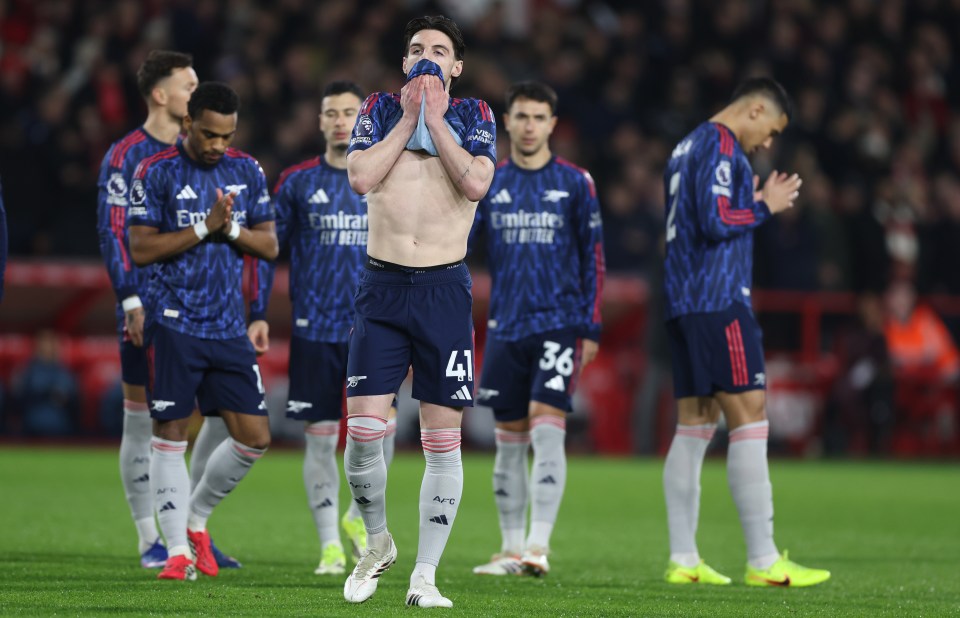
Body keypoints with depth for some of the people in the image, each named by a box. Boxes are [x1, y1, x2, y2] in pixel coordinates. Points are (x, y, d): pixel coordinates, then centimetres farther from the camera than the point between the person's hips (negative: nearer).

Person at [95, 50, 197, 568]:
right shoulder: (126, 156, -4)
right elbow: (112, 233, -8)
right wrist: (132, 301, -16)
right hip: (146, 310, -5)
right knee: (142, 419, 0)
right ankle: (150, 540, 6)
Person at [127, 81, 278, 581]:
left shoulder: (247, 171, 8)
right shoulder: (155, 173, -6)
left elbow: (270, 245, 9)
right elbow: (140, 249, -10)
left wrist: (232, 229, -11)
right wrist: (204, 227, -16)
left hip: (229, 326, 4)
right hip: (175, 325, -4)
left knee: (254, 437, 1)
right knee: (170, 434, -4)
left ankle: (196, 518, 22)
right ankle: (177, 549, 2)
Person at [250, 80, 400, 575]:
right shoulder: (297, 182, 4)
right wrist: (258, 313, 0)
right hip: (313, 330, 0)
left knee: (382, 424, -11)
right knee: (320, 436, -1)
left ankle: (360, 515, 15)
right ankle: (329, 543, 7)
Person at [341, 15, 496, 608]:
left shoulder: (473, 114, 7)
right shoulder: (381, 108, 9)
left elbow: (476, 184, -10)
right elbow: (361, 177, -7)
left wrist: (436, 119, -7)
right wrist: (408, 118, -6)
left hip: (445, 287, -1)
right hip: (383, 286, 1)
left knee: (443, 440, -2)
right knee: (363, 429, -8)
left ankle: (425, 576, 2)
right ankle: (378, 542, 16)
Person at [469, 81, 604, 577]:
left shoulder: (575, 183, 2)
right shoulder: (487, 183, 7)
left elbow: (593, 257, 5)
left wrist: (591, 327, 1)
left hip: (559, 325, -3)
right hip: (506, 328, 3)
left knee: (547, 429, -15)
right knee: (510, 440, 6)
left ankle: (539, 545, -19)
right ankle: (511, 548, 13)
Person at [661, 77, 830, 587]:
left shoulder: (686, 148, 22)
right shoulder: (720, 145, -9)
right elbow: (715, 222, -19)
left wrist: (755, 204, 21)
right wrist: (765, 206, -5)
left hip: (682, 305, 10)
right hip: (719, 302, -10)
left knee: (694, 426, 8)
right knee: (749, 420, -9)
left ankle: (683, 560, 6)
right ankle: (762, 561, -12)